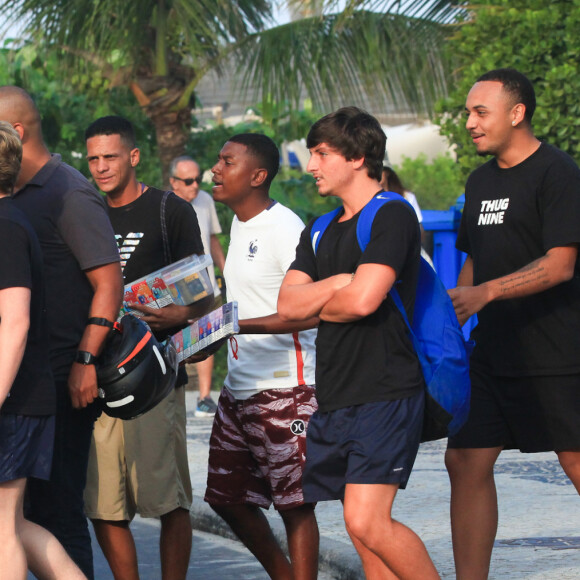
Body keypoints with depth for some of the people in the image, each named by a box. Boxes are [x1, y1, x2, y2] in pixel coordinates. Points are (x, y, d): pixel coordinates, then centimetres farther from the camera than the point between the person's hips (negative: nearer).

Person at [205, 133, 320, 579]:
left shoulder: (285, 228, -14)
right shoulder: (240, 224, 14)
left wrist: (238, 324, -28)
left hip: (285, 390, -10)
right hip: (240, 388, 10)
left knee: (294, 504, -5)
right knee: (227, 496, 13)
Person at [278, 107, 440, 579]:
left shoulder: (392, 216, -7)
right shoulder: (321, 232, 19)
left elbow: (363, 300, -18)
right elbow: (288, 305, 8)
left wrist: (317, 307, 2)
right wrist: (336, 284, -8)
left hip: (385, 394, -8)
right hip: (334, 399, 8)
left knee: (367, 522, -19)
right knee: (363, 530, 6)